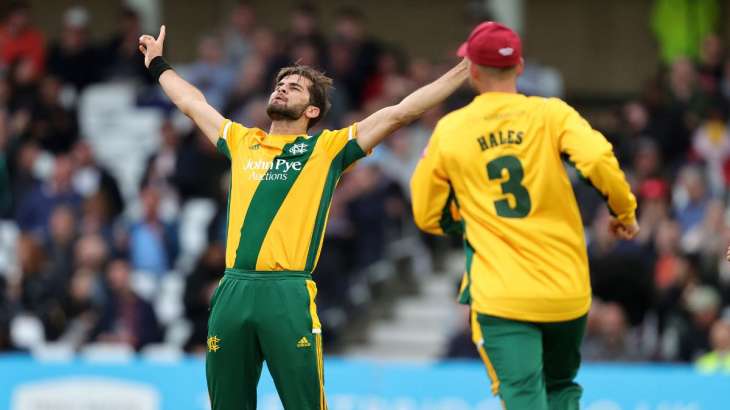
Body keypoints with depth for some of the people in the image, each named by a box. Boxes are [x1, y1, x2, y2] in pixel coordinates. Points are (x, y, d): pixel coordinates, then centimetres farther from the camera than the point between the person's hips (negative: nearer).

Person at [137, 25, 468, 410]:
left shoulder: (327, 148, 8)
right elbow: (192, 102, 36)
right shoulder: (242, 142, 19)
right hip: (233, 290, 4)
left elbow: (400, 112, 6)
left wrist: (460, 73, 4)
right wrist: (159, 66, 47)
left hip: (289, 295, -4)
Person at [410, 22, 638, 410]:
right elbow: (600, 161, -17)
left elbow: (427, 215, 11)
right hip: (567, 290, 1)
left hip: (500, 295, -1)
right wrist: (625, 211, 0)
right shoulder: (551, 114, -1)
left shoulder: (449, 131, 3)